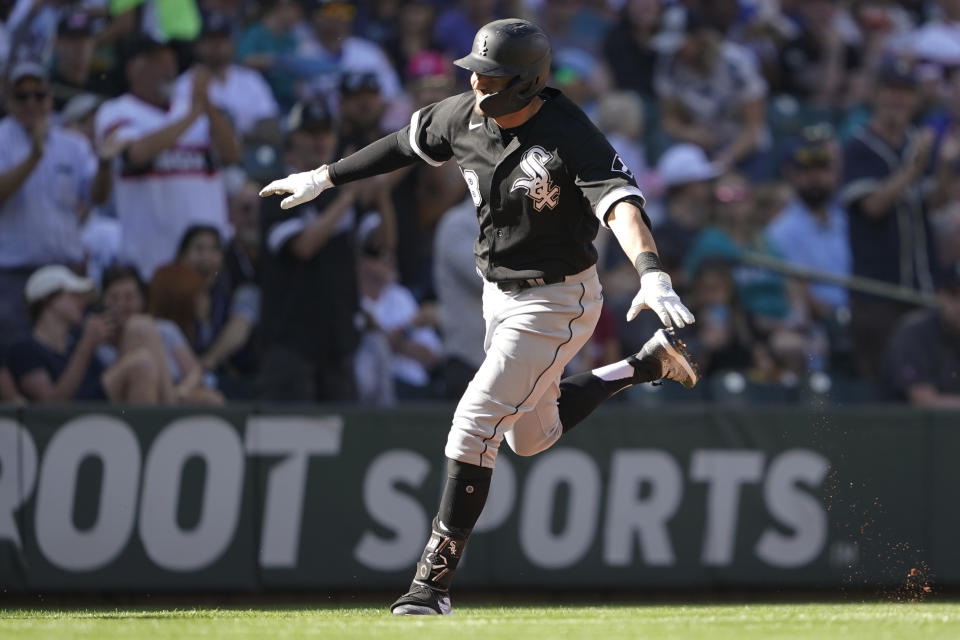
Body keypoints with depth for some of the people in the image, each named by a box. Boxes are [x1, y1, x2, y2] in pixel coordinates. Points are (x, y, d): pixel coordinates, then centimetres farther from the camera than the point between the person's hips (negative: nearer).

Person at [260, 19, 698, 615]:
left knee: (475, 423, -15)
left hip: (556, 302, -8)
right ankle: (645, 366, 39)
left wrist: (652, 275, -58)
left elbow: (620, 201, -41)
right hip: (500, 293, 8)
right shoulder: (466, 116, -6)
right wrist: (324, 177, 21)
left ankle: (436, 577, -8)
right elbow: (407, 142, 13)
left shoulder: (570, 136, -27)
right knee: (532, 436, 22)